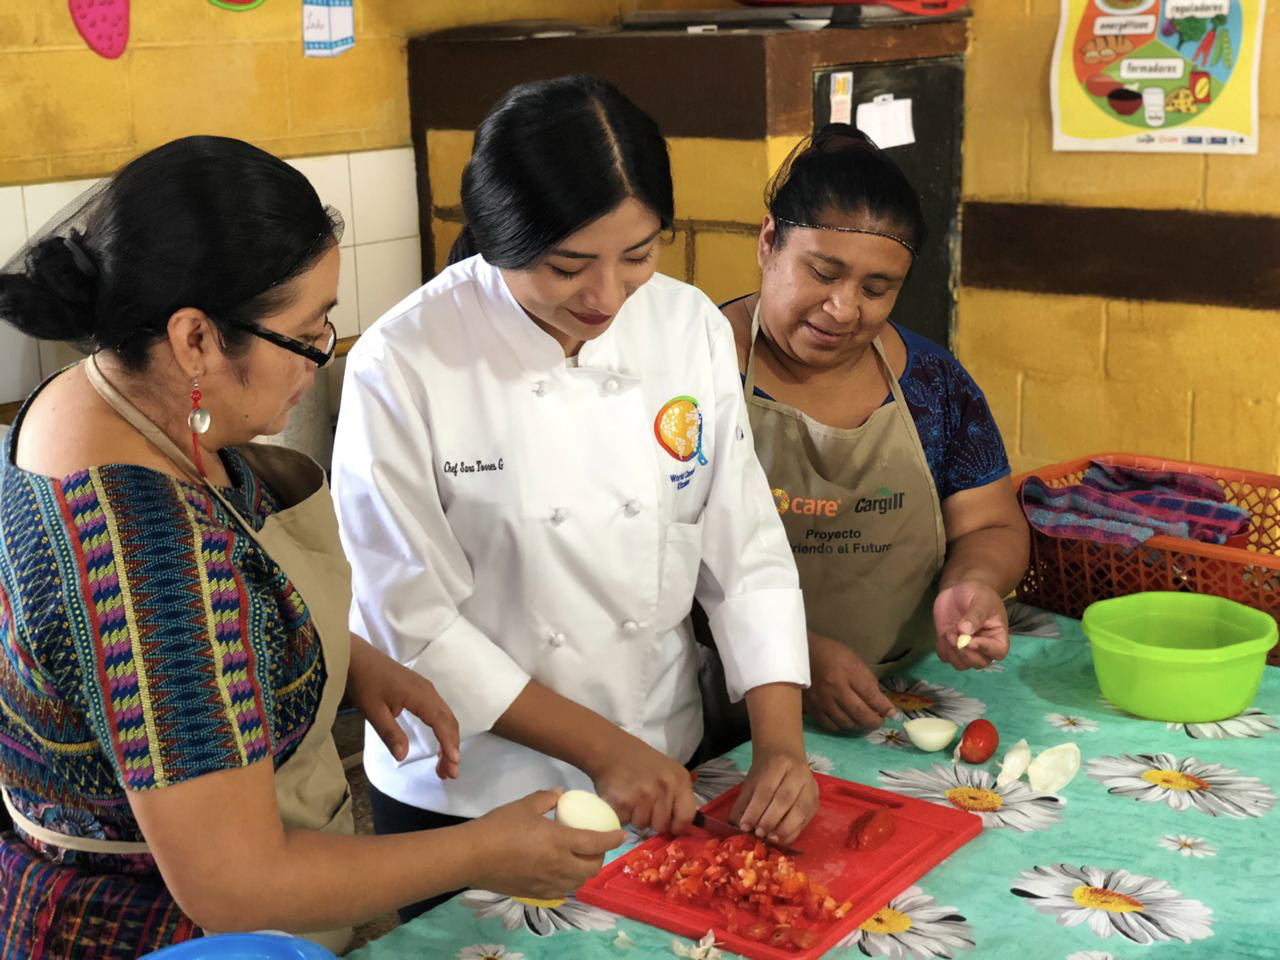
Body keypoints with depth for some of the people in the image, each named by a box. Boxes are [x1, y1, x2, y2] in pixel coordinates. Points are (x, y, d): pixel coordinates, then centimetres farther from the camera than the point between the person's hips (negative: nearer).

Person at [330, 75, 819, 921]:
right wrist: (602, 747, -19)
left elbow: (747, 552, -5)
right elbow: (416, 620, -17)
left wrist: (782, 745, -16)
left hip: (666, 772, 4)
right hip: (468, 797, -3)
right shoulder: (403, 367, -20)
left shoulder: (692, 329, -9)